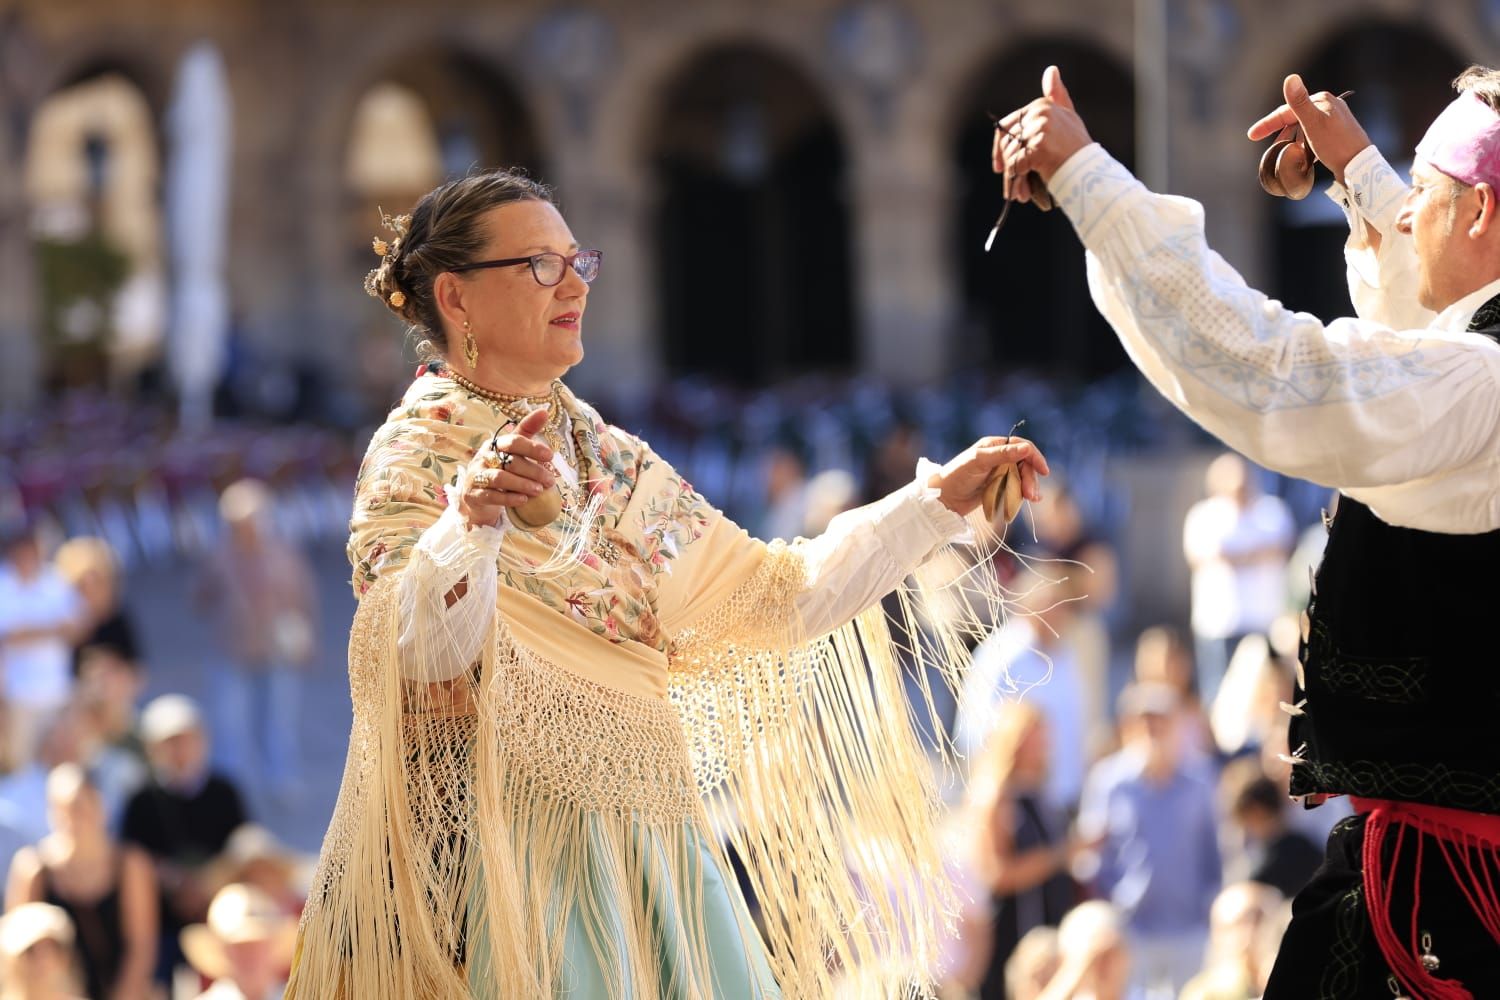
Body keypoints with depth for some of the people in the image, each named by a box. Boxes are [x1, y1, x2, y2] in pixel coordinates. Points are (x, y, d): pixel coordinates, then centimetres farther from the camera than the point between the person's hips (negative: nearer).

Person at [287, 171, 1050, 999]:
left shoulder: (609, 459, 16)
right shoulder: (417, 455, -5)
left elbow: (778, 597, 14)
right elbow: (411, 653, -23)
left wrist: (941, 498, 10)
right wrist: (470, 522, -41)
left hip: (642, 851, 7)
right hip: (497, 861, -7)